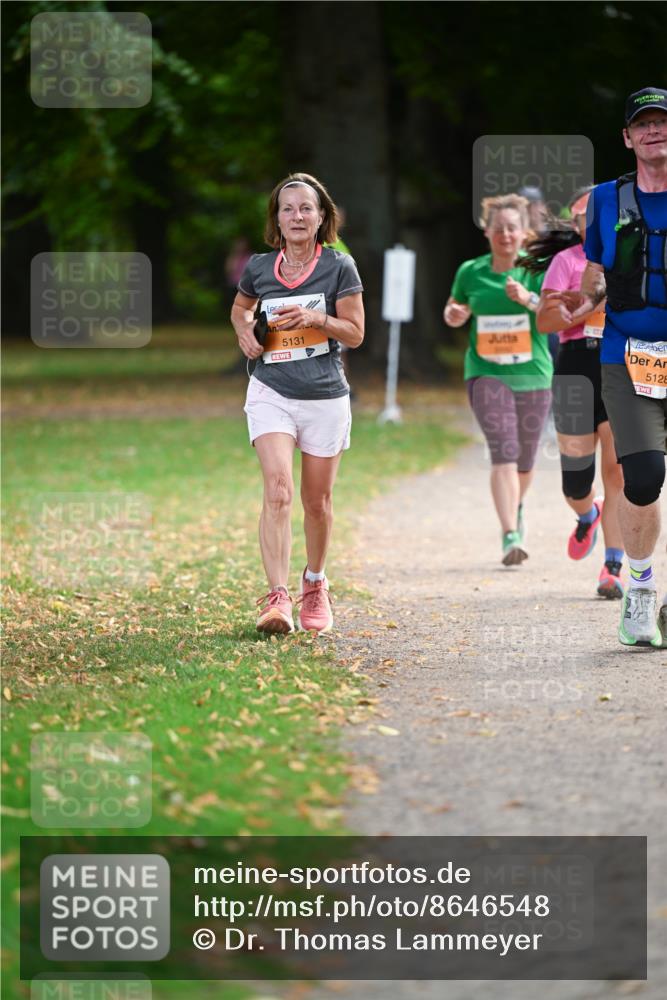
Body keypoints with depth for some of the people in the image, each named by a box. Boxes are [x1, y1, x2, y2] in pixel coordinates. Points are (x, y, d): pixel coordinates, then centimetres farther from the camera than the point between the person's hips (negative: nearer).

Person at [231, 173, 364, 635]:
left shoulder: (339, 266, -3)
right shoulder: (260, 267, 3)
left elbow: (355, 333, -2)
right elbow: (241, 306, 23)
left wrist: (315, 319, -18)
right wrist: (245, 331, 1)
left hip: (326, 396, 0)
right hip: (272, 392, 0)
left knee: (317, 501, 11)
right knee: (278, 490, -18)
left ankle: (315, 583, 36)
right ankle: (278, 598, -24)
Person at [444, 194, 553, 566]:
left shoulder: (537, 270, -3)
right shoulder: (470, 272, 3)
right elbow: (454, 312, 20)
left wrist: (528, 298, -32)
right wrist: (454, 314, -4)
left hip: (533, 375, 0)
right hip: (487, 372, 0)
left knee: (525, 460, 13)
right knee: (504, 451, -18)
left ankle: (517, 507, 47)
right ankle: (511, 537, -24)